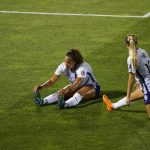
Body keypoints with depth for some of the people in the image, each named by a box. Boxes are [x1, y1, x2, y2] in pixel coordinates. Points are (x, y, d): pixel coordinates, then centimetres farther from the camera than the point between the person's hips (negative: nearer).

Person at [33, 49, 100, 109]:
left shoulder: (83, 67, -33)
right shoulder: (63, 66, -17)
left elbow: (76, 84, -45)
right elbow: (52, 80, -18)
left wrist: (65, 90, -64)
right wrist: (41, 87, -37)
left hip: (91, 87, -6)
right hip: (75, 86, 6)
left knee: (79, 92, -39)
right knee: (61, 92, -24)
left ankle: (65, 104, -66)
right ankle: (43, 101, -47)